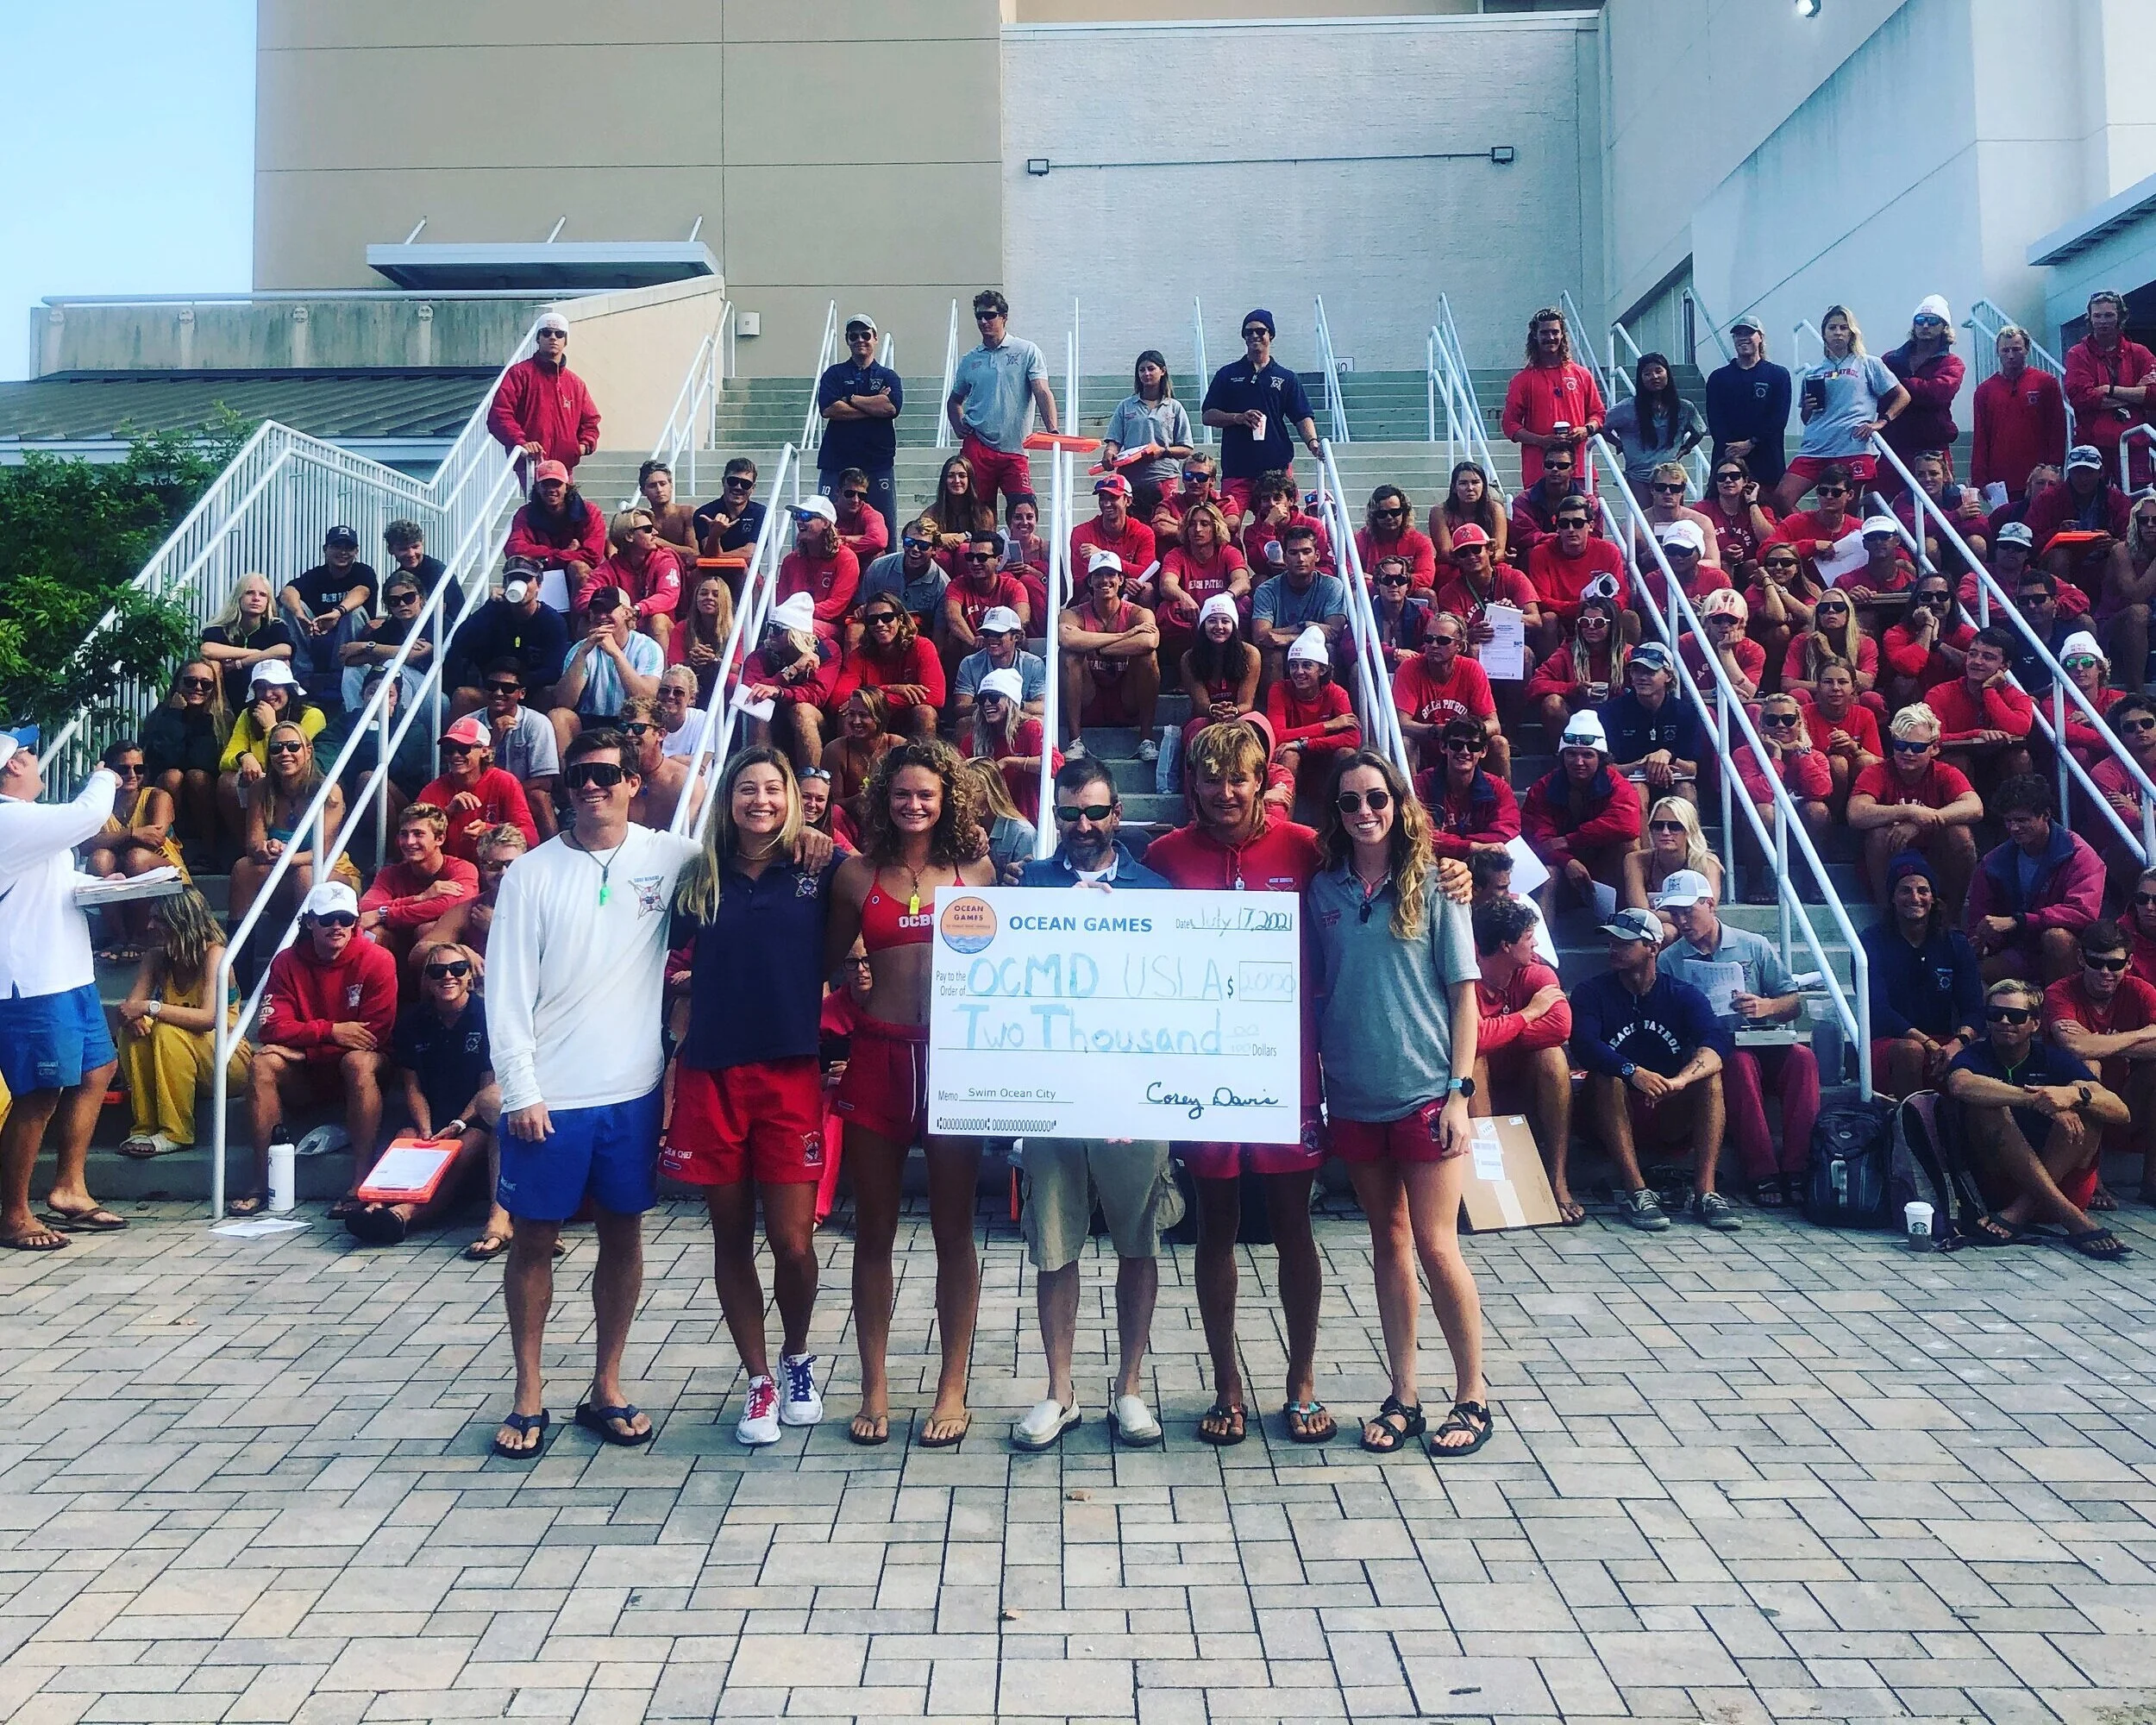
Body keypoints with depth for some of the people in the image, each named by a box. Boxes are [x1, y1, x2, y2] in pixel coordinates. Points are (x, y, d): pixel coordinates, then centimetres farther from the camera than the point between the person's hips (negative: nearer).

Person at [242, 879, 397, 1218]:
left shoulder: (376, 960, -13)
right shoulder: (287, 962, -3)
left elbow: (375, 1036, -17)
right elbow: (271, 1028, -12)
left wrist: (305, 1045, -20)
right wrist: (331, 1031, -26)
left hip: (354, 1074, -3)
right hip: (305, 1076, 3)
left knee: (359, 1062, -35)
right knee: (263, 1063, -24)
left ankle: (361, 1185, -40)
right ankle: (262, 1181, -22)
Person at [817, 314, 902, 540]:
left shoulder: (888, 376, 13)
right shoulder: (834, 374, 12)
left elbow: (892, 407, -8)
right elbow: (828, 409, -7)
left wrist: (850, 399, -4)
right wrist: (874, 405, -5)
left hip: (878, 463, 0)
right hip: (837, 462, 0)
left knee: (884, 530, -1)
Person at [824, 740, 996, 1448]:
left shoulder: (976, 871, 4)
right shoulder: (858, 873, 5)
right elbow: (828, 960, 12)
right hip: (879, 1053, 1)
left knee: (953, 1229, 6)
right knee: (873, 1230, 8)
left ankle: (953, 1387, 18)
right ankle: (874, 1385, 22)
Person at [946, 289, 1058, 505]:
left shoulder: (1027, 352, 4)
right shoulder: (969, 360, 13)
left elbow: (1042, 393, -6)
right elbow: (955, 400, 26)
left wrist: (1052, 431, -21)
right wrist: (958, 427, 6)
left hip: (1015, 449, -2)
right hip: (977, 446, 3)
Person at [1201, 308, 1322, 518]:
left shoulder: (1287, 378, 14)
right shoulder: (1227, 375, 13)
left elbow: (1302, 418, 7)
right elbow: (1207, 416, 8)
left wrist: (1312, 442, -14)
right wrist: (1238, 418, -9)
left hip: (1277, 467, 0)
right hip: (1236, 467, 0)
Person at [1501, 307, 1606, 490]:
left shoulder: (1582, 375, 16)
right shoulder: (1523, 379, 8)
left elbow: (1599, 413, 20)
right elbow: (1510, 423, 3)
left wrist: (1586, 430, -4)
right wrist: (1541, 440, -12)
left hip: (1579, 467, 2)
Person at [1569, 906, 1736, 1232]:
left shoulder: (1683, 995, 2)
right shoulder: (1591, 993, -2)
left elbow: (1716, 1041, -19)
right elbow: (1584, 1045, -22)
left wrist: (1679, 1080, -40)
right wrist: (1634, 1072, -42)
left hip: (1673, 1117, 1)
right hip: (1613, 1118, -1)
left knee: (1710, 1076, -23)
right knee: (1607, 1075, -30)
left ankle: (1704, 1192, -31)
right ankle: (1636, 1191, -37)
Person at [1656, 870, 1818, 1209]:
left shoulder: (1754, 946, 12)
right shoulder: (1669, 960, 9)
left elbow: (1794, 1003, 10)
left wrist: (1766, 1006, -12)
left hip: (1764, 1047, 2)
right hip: (1712, 1056, -2)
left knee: (1802, 1057, -30)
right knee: (1741, 1062, -36)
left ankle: (1795, 1167, -28)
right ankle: (1761, 1173, -34)